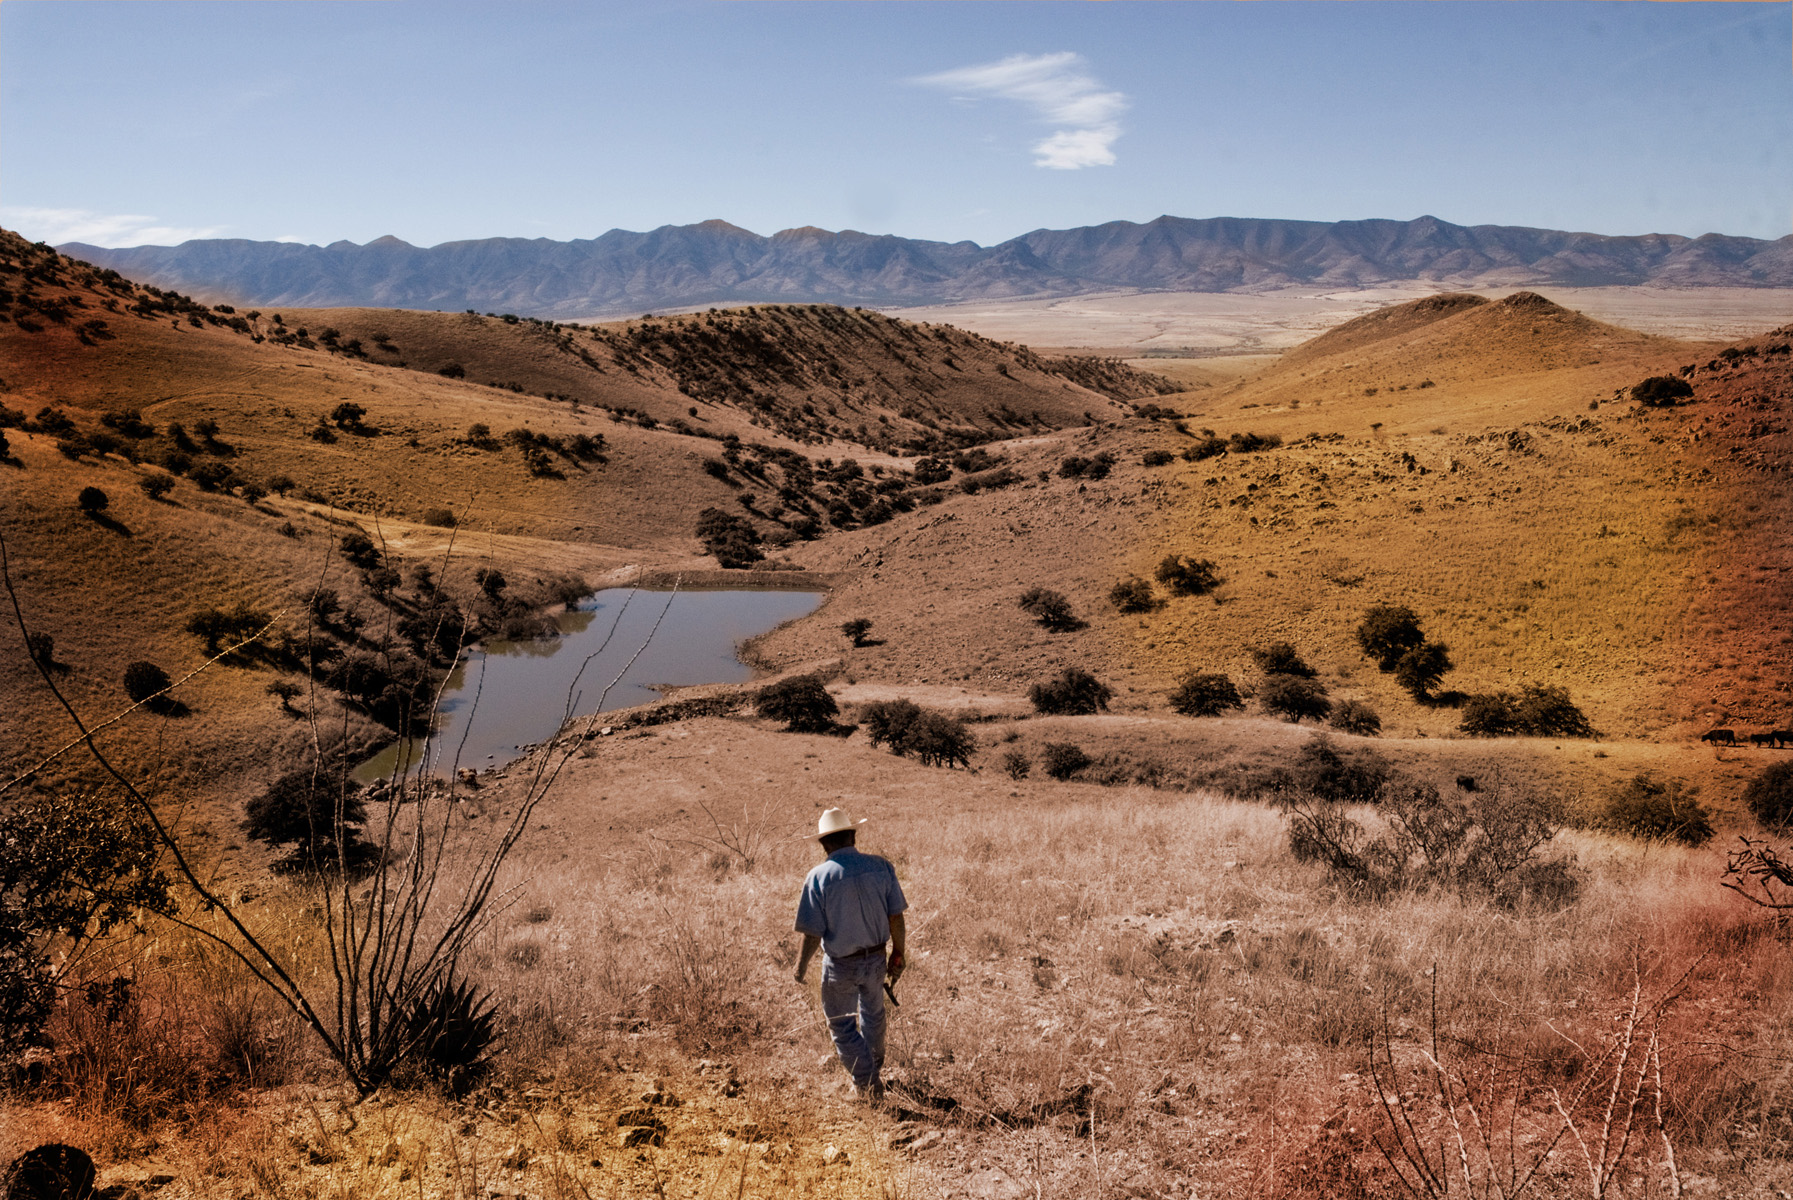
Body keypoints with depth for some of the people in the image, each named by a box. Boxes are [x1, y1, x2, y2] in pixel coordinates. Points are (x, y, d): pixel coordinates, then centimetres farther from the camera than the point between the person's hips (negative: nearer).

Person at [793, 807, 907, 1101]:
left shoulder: (819, 876, -19)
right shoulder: (882, 867, -11)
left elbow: (812, 933, -16)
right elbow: (896, 917, -6)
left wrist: (802, 964, 1)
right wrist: (898, 955, 8)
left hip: (840, 966, -4)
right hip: (875, 960, 4)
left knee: (841, 1025, 17)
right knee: (872, 1015, 28)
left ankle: (869, 1084, 18)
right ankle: (875, 1068, 49)